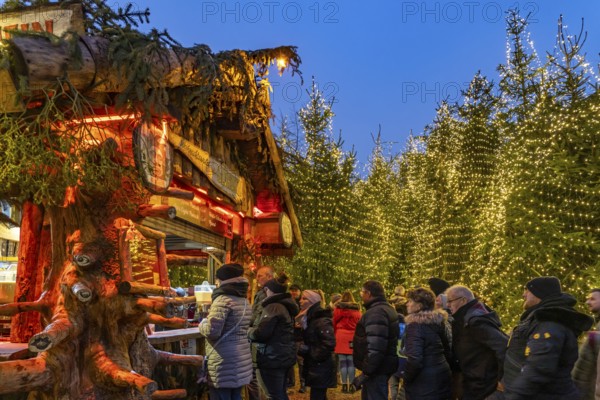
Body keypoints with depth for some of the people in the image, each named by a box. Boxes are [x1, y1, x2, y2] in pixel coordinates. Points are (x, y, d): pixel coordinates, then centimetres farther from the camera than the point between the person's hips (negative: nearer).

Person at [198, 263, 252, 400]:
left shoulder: (223, 299, -14)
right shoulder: (244, 301, 13)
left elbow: (212, 331, -20)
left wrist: (202, 323, 0)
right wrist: (211, 317, 24)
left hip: (224, 363, -9)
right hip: (241, 361, 9)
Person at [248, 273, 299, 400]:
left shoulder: (273, 307, -16)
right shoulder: (286, 307, 14)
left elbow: (261, 333, -22)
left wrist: (249, 332, -2)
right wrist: (254, 330, 18)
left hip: (273, 357, -10)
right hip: (284, 356, 10)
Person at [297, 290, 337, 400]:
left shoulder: (322, 320, -17)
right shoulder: (310, 319, 14)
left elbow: (329, 344, -26)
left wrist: (312, 354, -17)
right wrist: (304, 349, 4)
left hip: (321, 369, -10)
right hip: (315, 368, 10)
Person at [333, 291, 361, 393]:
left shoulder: (338, 308, 2)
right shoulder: (357, 309, 5)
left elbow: (334, 322, 6)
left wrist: (335, 334, 18)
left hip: (341, 336, -1)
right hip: (353, 337, 1)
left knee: (342, 361, 2)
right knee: (351, 362, 5)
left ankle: (344, 385, 3)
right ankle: (351, 385, 6)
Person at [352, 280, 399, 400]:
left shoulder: (376, 313, -20)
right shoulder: (386, 308, 13)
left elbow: (375, 347, -28)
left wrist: (366, 373, -23)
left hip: (376, 369, -11)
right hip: (382, 367, 11)